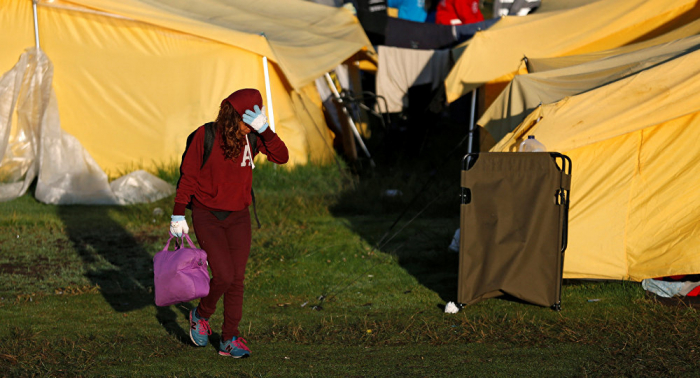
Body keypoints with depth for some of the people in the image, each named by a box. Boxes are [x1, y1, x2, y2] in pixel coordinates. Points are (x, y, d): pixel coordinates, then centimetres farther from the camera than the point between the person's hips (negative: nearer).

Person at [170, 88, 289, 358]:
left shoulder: (253, 137, -3)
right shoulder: (206, 136, -13)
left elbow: (282, 157, -16)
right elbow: (188, 176, -7)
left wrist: (265, 130, -28)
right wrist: (178, 215, -6)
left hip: (238, 217, 4)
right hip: (207, 217, -4)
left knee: (236, 280, 1)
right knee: (224, 276, -12)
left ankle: (230, 340, 10)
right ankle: (201, 315, 17)